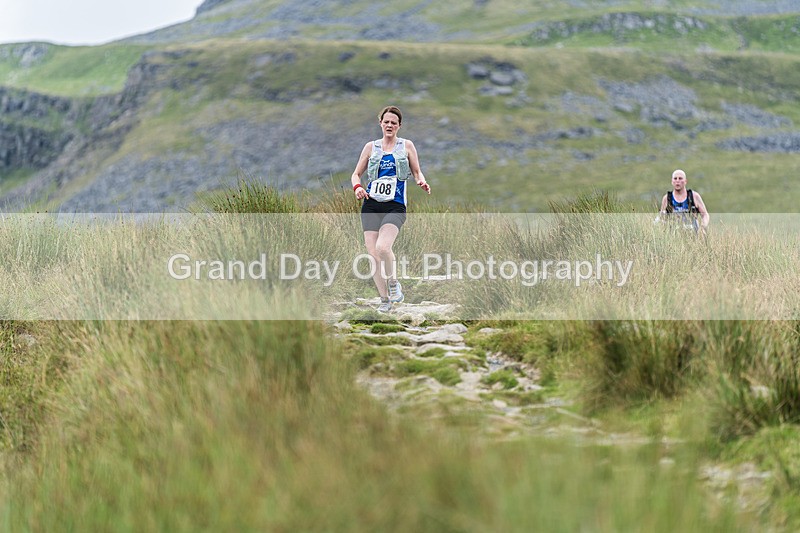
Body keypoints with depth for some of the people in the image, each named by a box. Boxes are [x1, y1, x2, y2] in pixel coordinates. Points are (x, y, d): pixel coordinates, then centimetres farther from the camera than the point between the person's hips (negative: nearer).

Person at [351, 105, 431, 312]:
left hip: (395, 206, -2)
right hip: (371, 205, 2)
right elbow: (356, 174, 16)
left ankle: (393, 283, 1)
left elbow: (417, 172, 15)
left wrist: (422, 182, -8)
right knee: (373, 254, -5)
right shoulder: (371, 146, 13)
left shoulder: (407, 146, 10)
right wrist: (357, 186, -6)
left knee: (382, 247, -25)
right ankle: (385, 299, 10)